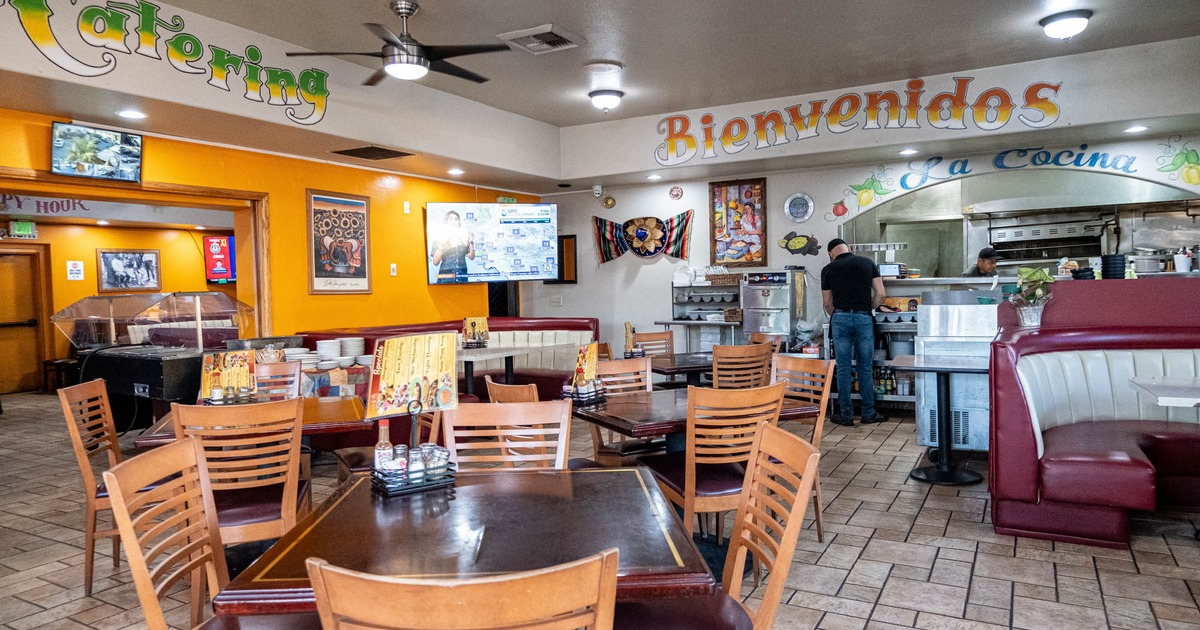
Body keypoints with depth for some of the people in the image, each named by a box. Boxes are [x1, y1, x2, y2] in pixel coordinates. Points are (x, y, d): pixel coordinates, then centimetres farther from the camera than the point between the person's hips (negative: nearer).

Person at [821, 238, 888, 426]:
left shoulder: (828, 270, 6)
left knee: (843, 369, 5)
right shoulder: (868, 263, 8)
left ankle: (846, 415, 9)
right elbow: (880, 294, 5)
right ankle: (869, 414, 16)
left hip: (840, 318, -1)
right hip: (864, 319, 1)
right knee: (865, 368, 8)